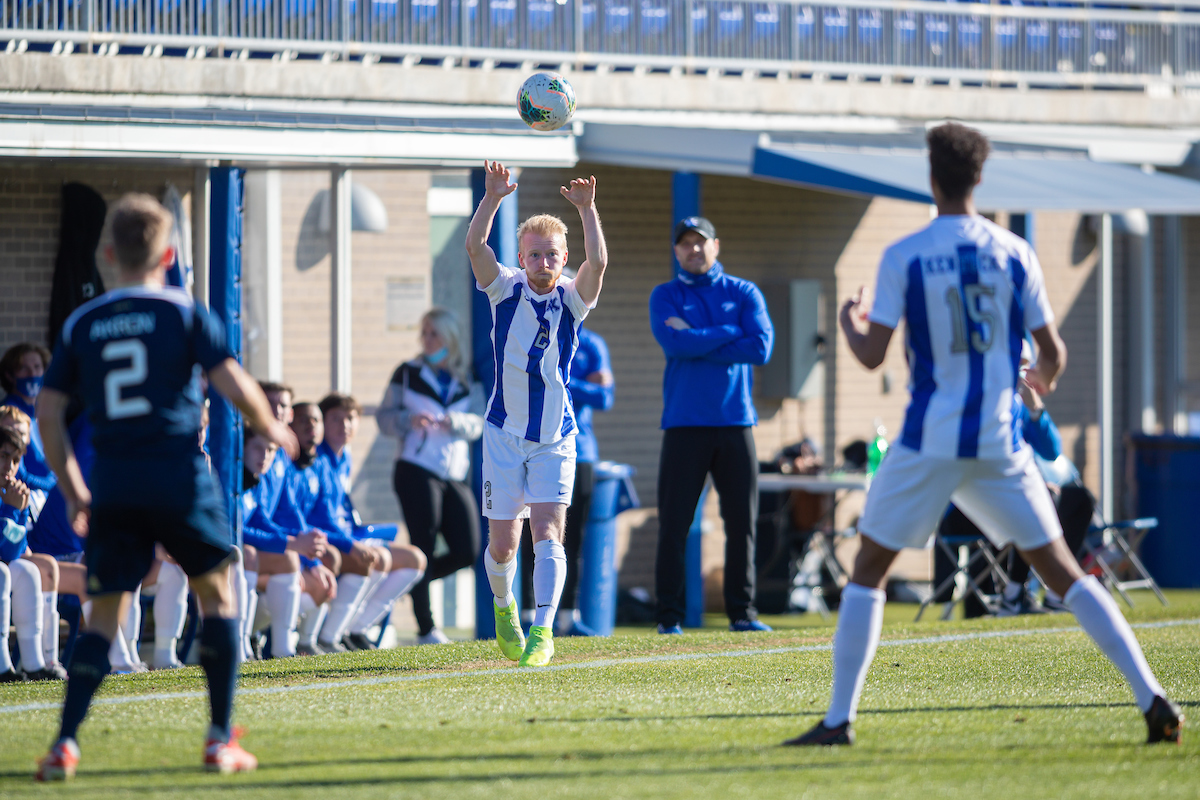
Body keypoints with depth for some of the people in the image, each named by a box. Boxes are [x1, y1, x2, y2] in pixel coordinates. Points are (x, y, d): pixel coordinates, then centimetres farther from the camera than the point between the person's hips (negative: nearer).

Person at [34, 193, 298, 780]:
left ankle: (65, 743, -9)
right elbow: (234, 386, -7)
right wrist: (271, 429, 12)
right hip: (179, 477, -2)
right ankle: (220, 741, 11)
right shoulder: (186, 314, 0)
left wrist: (74, 492, 16)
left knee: (104, 614, 6)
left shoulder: (81, 325, 10)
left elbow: (48, 414, 7)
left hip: (112, 485, 2)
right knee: (216, 596, 14)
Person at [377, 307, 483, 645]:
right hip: (416, 471, -4)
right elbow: (384, 417, 5)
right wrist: (409, 420, -16)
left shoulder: (467, 382, 13)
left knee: (467, 551, -4)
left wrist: (453, 421, -18)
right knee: (423, 548, -7)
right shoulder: (407, 374, 8)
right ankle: (426, 629, -2)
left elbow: (477, 424, 3)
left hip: (454, 476, 4)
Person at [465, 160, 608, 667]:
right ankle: (504, 606, 34)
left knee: (547, 533, -15)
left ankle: (542, 633, -20)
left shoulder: (572, 299, -4)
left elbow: (598, 262, -24)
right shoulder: (506, 290, -2)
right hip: (505, 434, 1)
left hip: (555, 439, -1)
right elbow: (475, 246, -18)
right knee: (503, 543, 4)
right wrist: (492, 198, -31)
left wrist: (587, 210, -35)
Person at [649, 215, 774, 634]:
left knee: (742, 522, 1)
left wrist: (697, 343, -8)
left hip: (735, 421, 1)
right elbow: (673, 343, -12)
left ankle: (742, 611, 7)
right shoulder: (665, 296, 8)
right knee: (673, 523, -4)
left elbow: (761, 347, -7)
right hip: (685, 424, -1)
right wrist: (730, 333, -7)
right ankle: (669, 615, 0)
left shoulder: (744, 293, 10)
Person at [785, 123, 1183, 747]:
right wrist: (1045, 379, 29)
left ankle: (839, 719, 3)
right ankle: (1152, 699, -3)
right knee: (1061, 571, 7)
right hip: (999, 442, 2)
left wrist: (849, 323, 16)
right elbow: (1053, 353, 6)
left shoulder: (904, 257, -5)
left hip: (928, 443, -2)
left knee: (867, 572, 10)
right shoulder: (1014, 253, 2)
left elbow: (872, 355, -6)